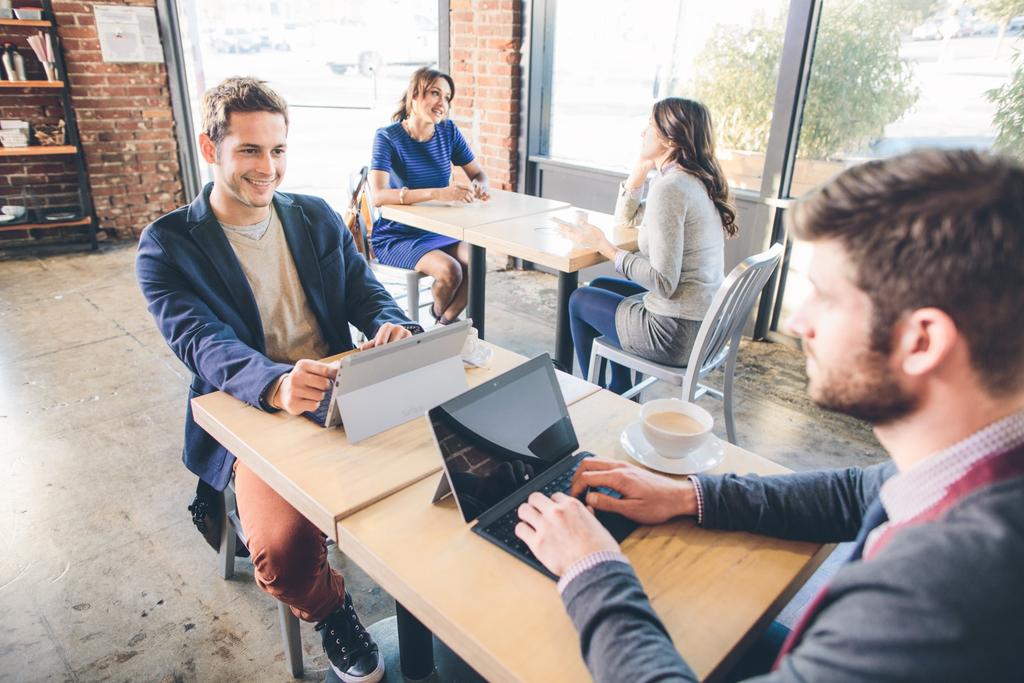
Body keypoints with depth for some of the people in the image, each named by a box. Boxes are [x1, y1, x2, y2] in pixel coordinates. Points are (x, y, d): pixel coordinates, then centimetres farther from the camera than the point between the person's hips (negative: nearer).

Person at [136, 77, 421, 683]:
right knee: (286, 553, -27)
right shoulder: (168, 246, -2)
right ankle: (329, 610, 11)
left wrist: (393, 325, -19)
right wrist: (275, 384, -39)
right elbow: (201, 342, -17)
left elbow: (366, 290, 8)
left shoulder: (317, 218, 11)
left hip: (343, 397, 4)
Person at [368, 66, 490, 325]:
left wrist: (480, 186, -18)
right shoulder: (387, 137, -15)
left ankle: (446, 323, 2)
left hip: (438, 230, 5)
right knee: (449, 270, -28)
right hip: (396, 236, -5)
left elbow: (477, 173, 9)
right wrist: (438, 193, -40)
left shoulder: (448, 131, 1)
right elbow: (378, 195, -29)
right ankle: (437, 315, 6)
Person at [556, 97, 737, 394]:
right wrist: (641, 165, 7)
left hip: (676, 334, -9)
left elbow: (663, 283, -25)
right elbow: (625, 217, 19)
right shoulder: (695, 181, 8)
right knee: (599, 286, 26)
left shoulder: (669, 188, -22)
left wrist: (604, 247, -18)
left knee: (579, 300, 12)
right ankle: (620, 392, 34)